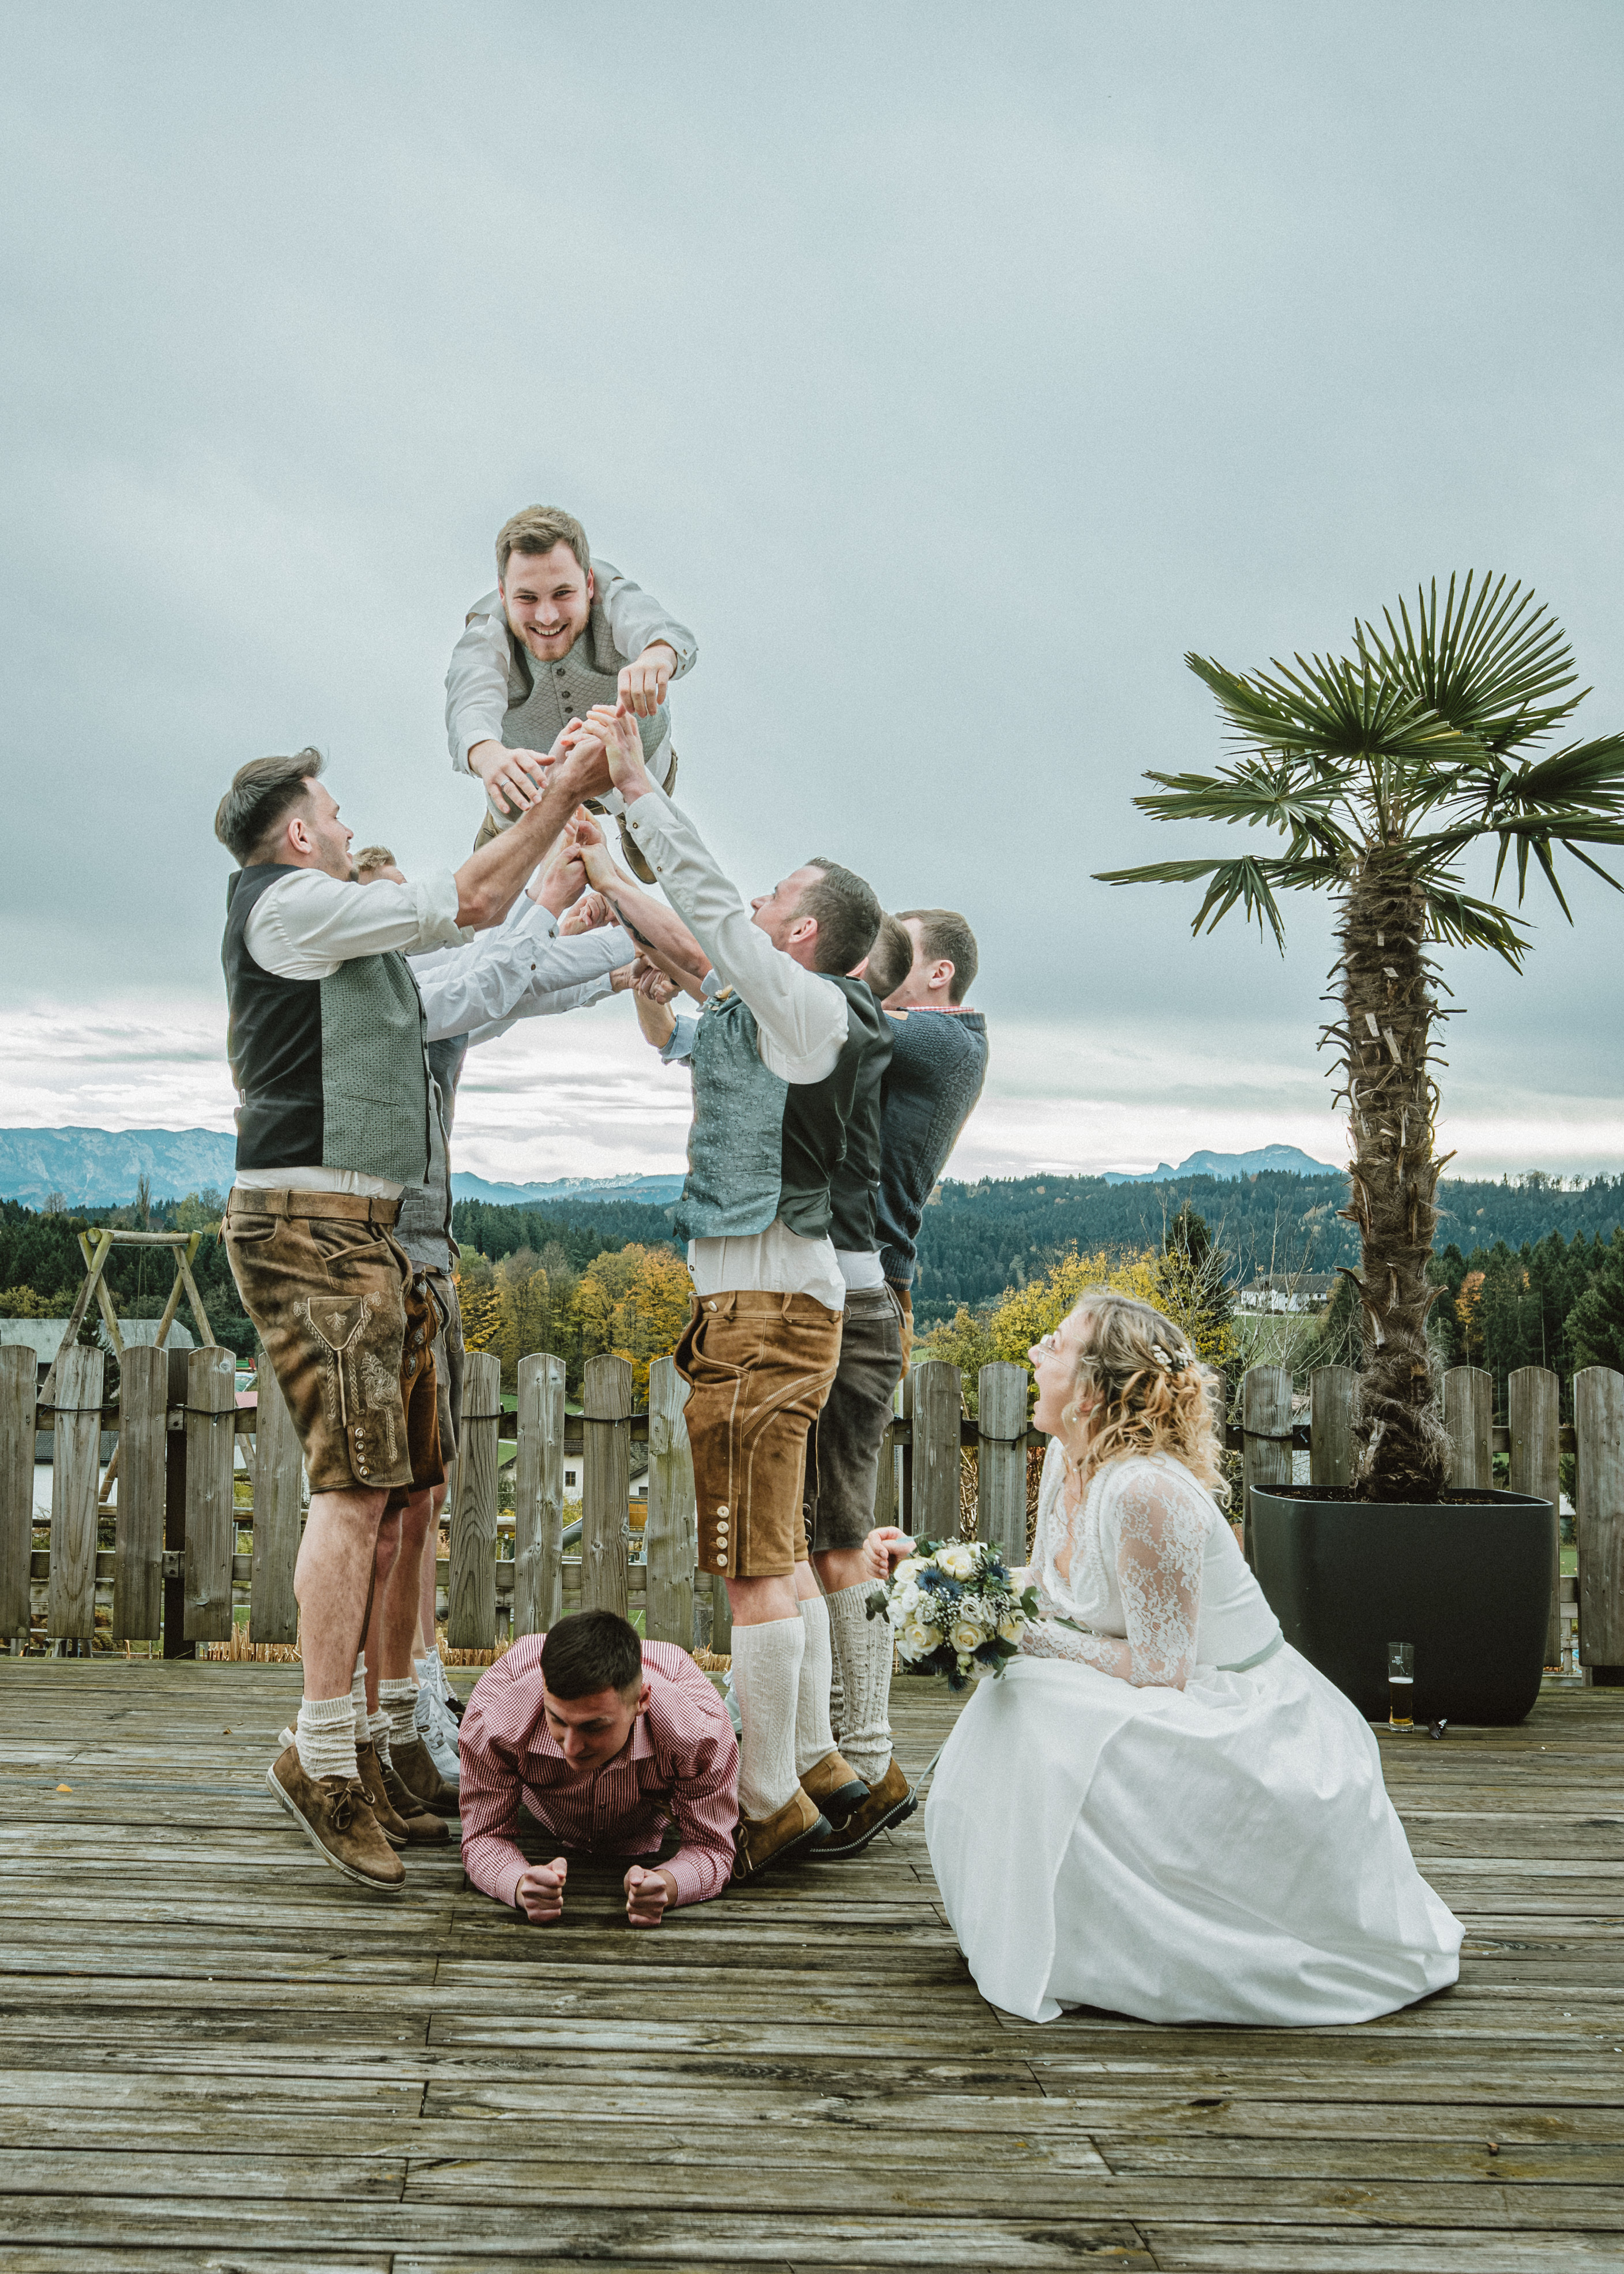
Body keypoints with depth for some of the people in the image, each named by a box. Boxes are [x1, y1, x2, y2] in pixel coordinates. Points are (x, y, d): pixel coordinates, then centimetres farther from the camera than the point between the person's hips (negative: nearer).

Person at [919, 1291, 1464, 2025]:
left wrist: (1036, 1640, -17)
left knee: (1044, 1720, -25)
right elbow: (1051, 1587, 14)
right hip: (1191, 1711, 9)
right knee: (1002, 1709, -6)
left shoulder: (1145, 1491, -28)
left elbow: (1160, 1670, -23)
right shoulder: (1069, 1458, 0)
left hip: (1249, 1730, -9)